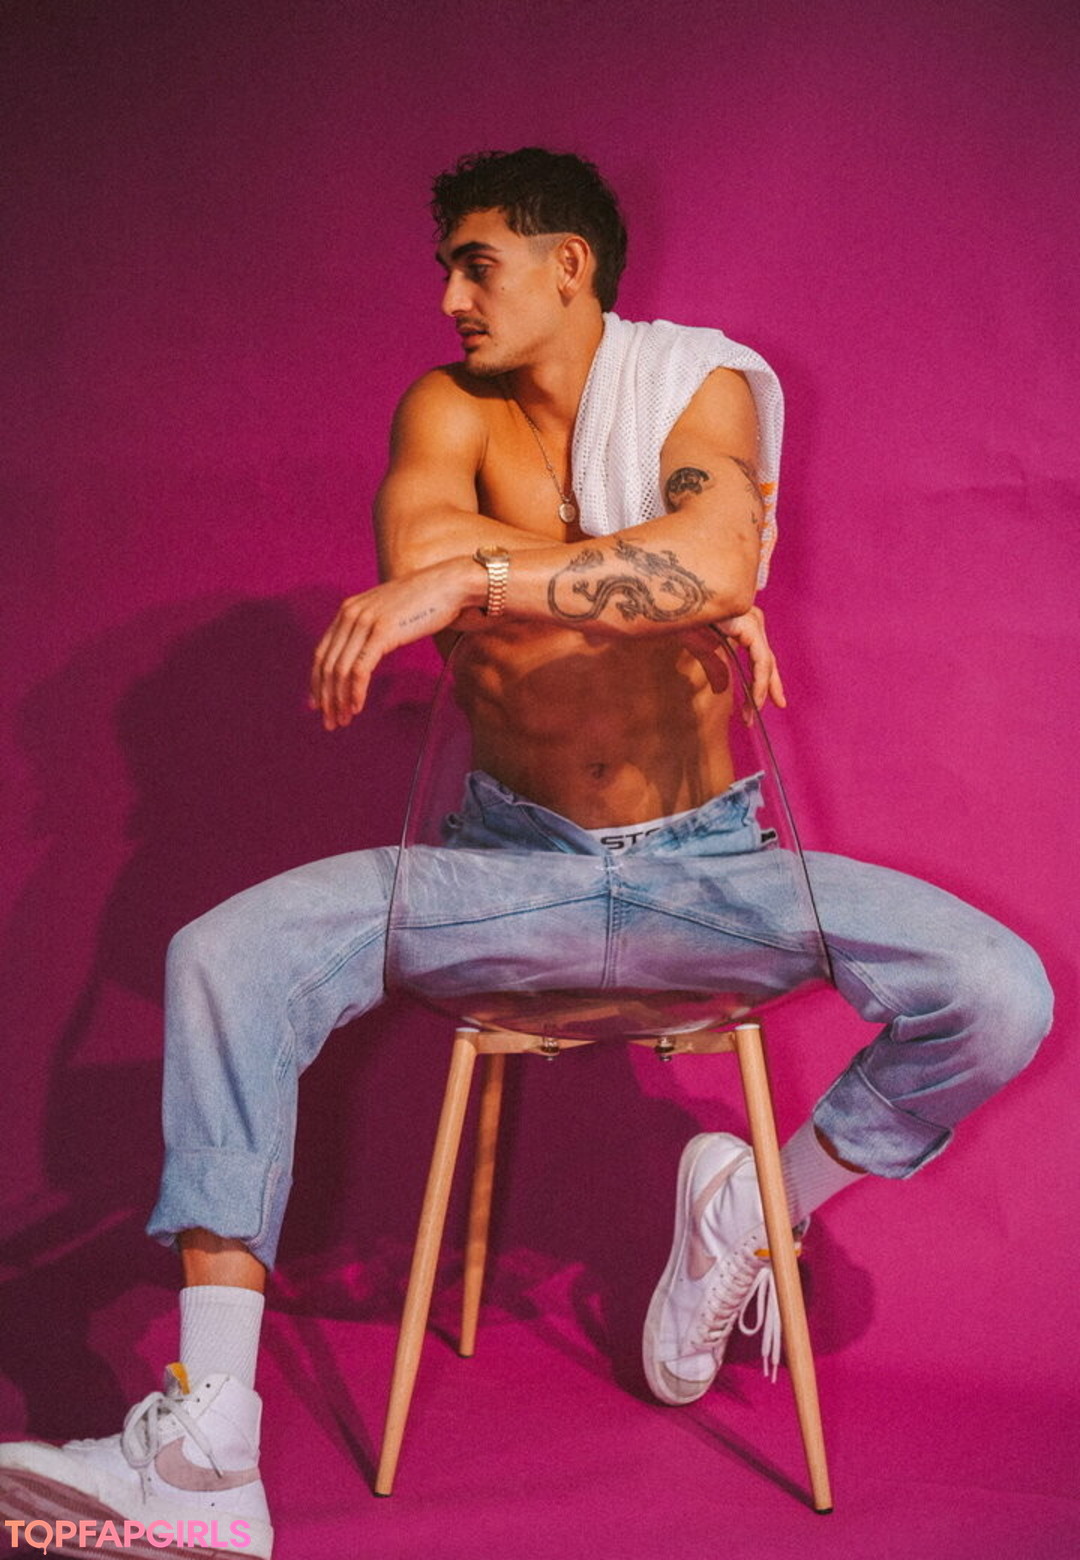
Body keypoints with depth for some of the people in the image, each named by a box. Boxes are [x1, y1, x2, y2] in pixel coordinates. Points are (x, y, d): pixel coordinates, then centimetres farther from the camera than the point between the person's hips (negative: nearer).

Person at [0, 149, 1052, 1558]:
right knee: (225, 957, -21)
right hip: (514, 861, 1)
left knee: (1000, 993, -20)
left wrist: (475, 572, -36)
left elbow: (713, 565, -28)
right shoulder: (451, 409, 2)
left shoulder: (701, 386, -5)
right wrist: (662, 579, -21)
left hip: (704, 862, -1)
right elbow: (417, 562, -21)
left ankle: (766, 1198, 9)